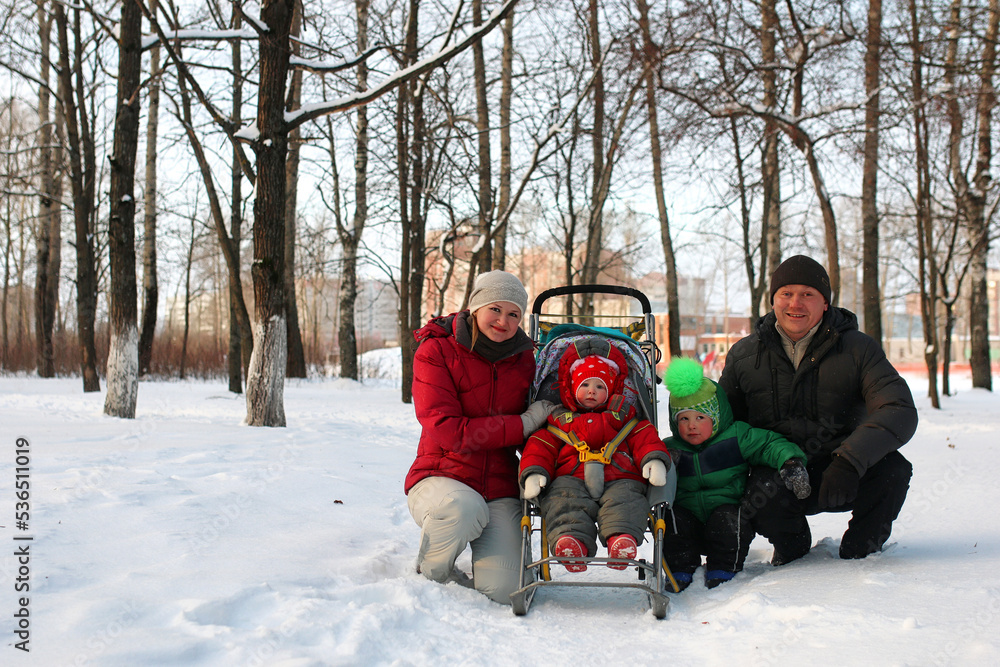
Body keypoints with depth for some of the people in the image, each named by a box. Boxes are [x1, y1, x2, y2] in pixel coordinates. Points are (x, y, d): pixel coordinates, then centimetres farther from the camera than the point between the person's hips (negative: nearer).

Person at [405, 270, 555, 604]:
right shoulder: (435, 351, -6)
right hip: (441, 477, -2)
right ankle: (430, 572, -7)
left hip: (501, 491, 2)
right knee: (464, 509, -39)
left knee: (501, 590, -20)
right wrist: (522, 424, -17)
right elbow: (446, 431, -16)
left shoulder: (525, 358, 6)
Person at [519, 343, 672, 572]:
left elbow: (645, 438, 16)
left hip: (620, 479, 0)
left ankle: (623, 536, -55)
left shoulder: (623, 417, 27)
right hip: (571, 478, 0)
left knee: (625, 501, -33)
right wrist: (534, 473, -4)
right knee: (564, 501, -33)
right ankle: (571, 538, -55)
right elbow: (540, 447, 17)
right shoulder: (559, 420, 27)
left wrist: (654, 460, -7)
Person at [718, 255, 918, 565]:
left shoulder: (858, 348, -5)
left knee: (892, 468, -30)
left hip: (844, 475, 0)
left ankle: (859, 551, 2)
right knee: (761, 496, -34)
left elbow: (900, 411, -18)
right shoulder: (743, 355, 2)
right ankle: (792, 547, 5)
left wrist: (849, 461, -36)